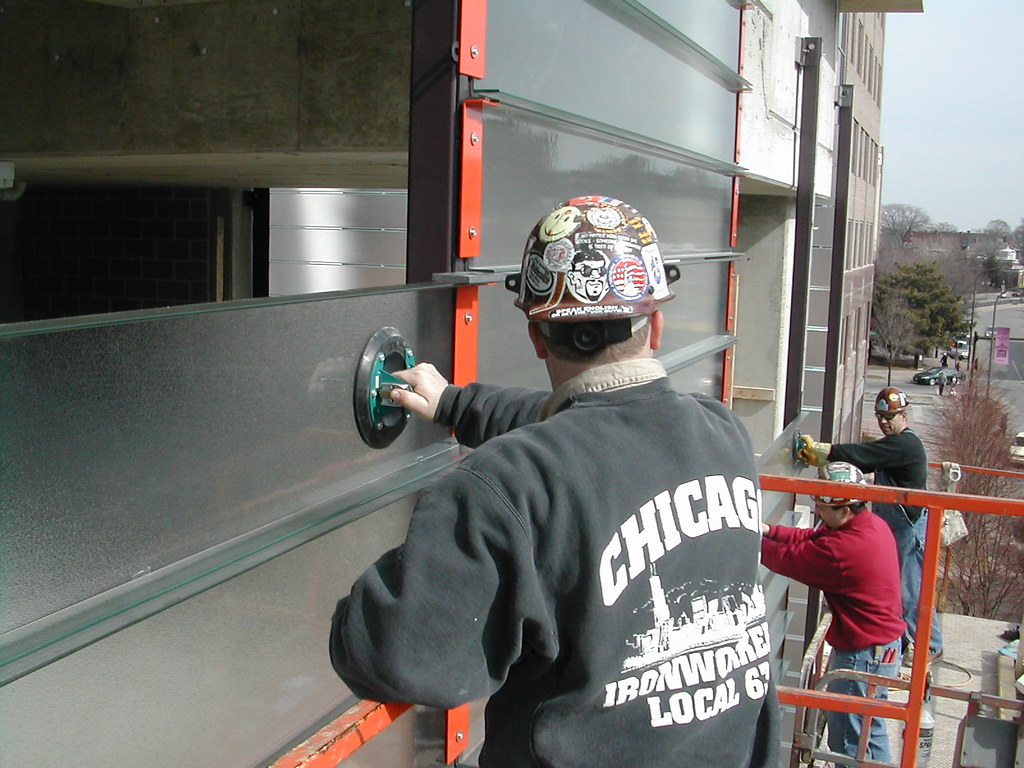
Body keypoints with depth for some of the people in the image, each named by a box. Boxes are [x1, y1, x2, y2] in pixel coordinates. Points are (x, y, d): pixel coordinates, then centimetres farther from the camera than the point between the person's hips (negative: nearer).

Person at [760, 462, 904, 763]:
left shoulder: (843, 551, -30)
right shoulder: (872, 524, 1)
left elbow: (789, 559, -20)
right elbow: (812, 538, 7)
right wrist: (769, 531, -2)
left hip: (863, 655, -10)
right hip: (884, 643, 10)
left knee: (848, 743, 5)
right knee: (870, 733, 25)